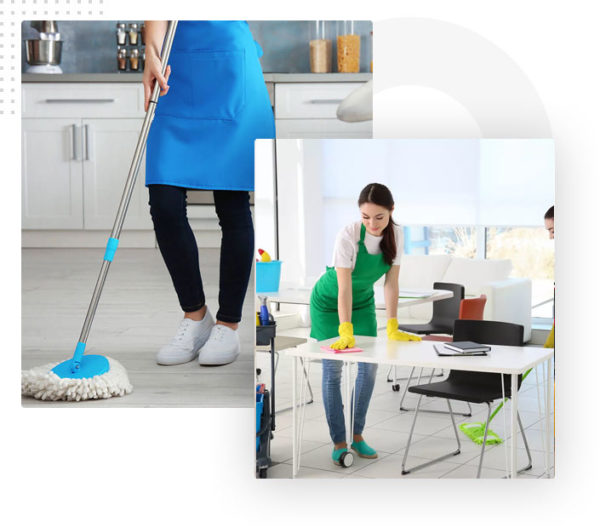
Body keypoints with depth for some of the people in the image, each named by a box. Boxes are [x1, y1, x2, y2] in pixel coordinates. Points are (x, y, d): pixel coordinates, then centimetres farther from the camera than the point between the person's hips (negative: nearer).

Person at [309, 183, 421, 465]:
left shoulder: (395, 234, -17)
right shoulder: (348, 236, -31)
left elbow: (391, 282, -13)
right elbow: (344, 288, -35)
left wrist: (393, 328, -16)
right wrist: (345, 331, -44)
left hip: (363, 302, 5)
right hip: (329, 303, -5)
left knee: (369, 366, 2)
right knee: (333, 370, -3)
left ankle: (357, 435, 16)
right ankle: (339, 442, 5)